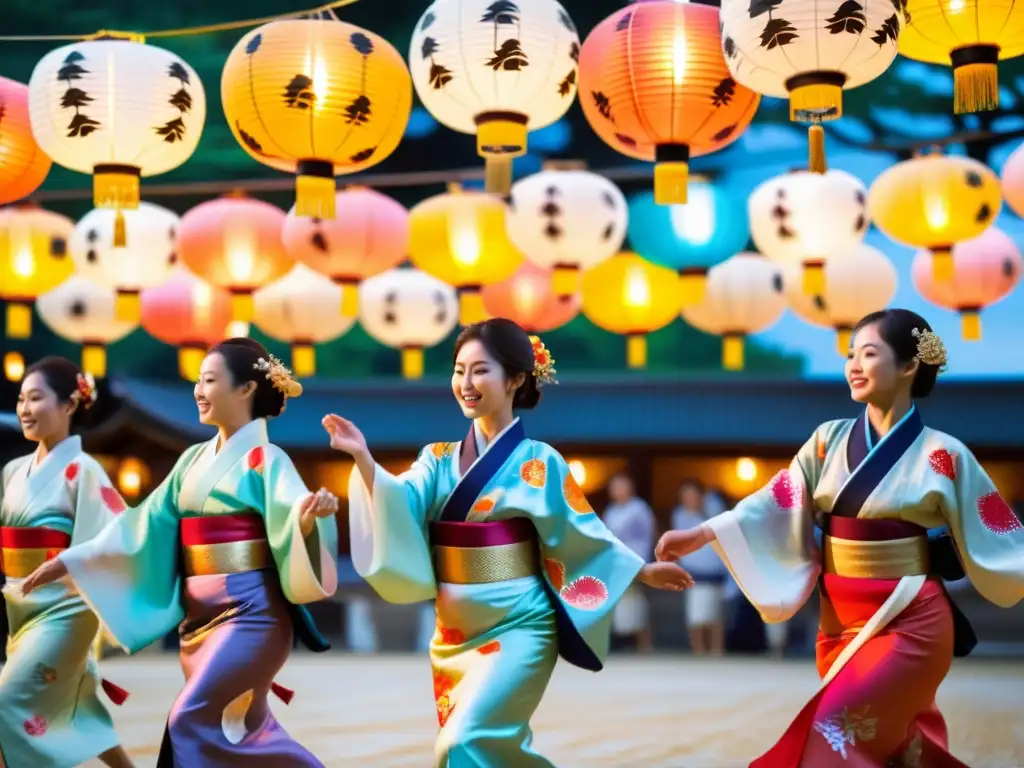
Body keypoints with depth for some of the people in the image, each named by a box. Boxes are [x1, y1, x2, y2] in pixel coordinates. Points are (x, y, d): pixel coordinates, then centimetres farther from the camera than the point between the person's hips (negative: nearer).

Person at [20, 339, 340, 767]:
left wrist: (309, 516, -45)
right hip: (200, 615, 7)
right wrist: (68, 560, 9)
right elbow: (145, 525, 12)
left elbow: (289, 528, -22)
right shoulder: (194, 461, 12)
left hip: (249, 613, -7)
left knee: (192, 721, -16)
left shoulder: (266, 461, -8)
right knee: (238, 731, 7)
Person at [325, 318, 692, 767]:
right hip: (454, 633, 5)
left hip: (515, 627, -5)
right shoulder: (439, 460, 6)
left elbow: (580, 533, 2)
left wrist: (641, 570, 0)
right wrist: (363, 458, -26)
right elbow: (401, 504, -11)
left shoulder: (536, 461, -4)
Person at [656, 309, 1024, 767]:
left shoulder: (942, 455, -7)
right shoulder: (829, 441, 3)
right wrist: (701, 535, -16)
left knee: (838, 729, -17)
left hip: (908, 621, -5)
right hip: (840, 620, 5)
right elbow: (775, 504, -4)